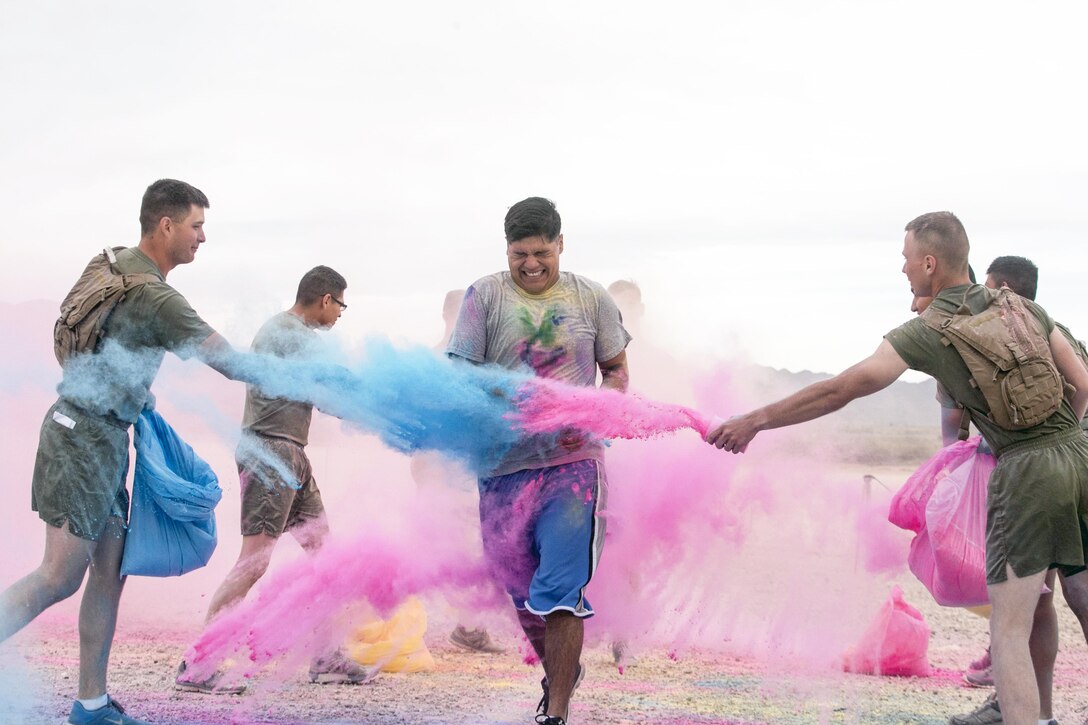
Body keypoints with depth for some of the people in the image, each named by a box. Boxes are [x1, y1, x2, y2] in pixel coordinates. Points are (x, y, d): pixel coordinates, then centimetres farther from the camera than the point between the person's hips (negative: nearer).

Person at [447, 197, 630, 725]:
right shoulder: (485, 296, 1)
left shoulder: (591, 299, 5)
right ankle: (559, 673, 38)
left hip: (572, 463, -1)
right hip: (504, 464, 1)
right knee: (521, 590, 12)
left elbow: (617, 371, 13)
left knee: (560, 593, -9)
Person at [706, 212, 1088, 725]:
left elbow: (839, 390, -8)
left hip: (1025, 472, -5)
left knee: (1009, 630, 1)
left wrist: (755, 421, -3)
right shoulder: (1022, 307, 12)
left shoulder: (924, 333, -2)